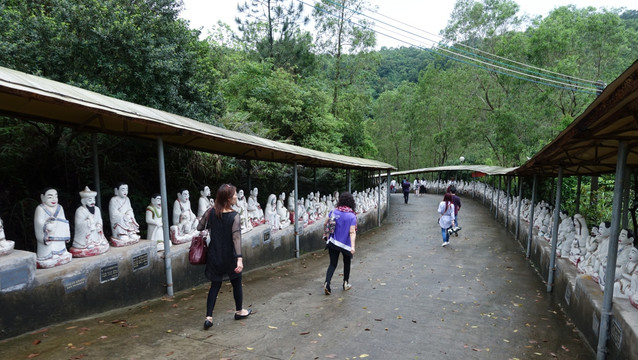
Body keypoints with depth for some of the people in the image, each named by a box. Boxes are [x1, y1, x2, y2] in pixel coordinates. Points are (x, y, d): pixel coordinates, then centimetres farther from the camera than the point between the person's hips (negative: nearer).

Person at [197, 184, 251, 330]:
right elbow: (236, 238, -25)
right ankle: (239, 311, 33)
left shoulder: (211, 212, -6)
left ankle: (208, 317, 8)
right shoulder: (234, 216, -18)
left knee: (215, 285, 14)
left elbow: (199, 227, 3)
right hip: (230, 256, -3)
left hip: (214, 256, 4)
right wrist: (239, 258, -27)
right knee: (236, 283, 17)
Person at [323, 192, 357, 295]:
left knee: (332, 264, 8)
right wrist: (352, 246, -23)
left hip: (333, 243, 2)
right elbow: (352, 232, -20)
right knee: (347, 263, 21)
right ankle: (346, 283, 33)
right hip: (346, 244, -2)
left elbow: (325, 224, 4)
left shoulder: (334, 211, -5)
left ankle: (327, 283, -12)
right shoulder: (352, 216, -13)